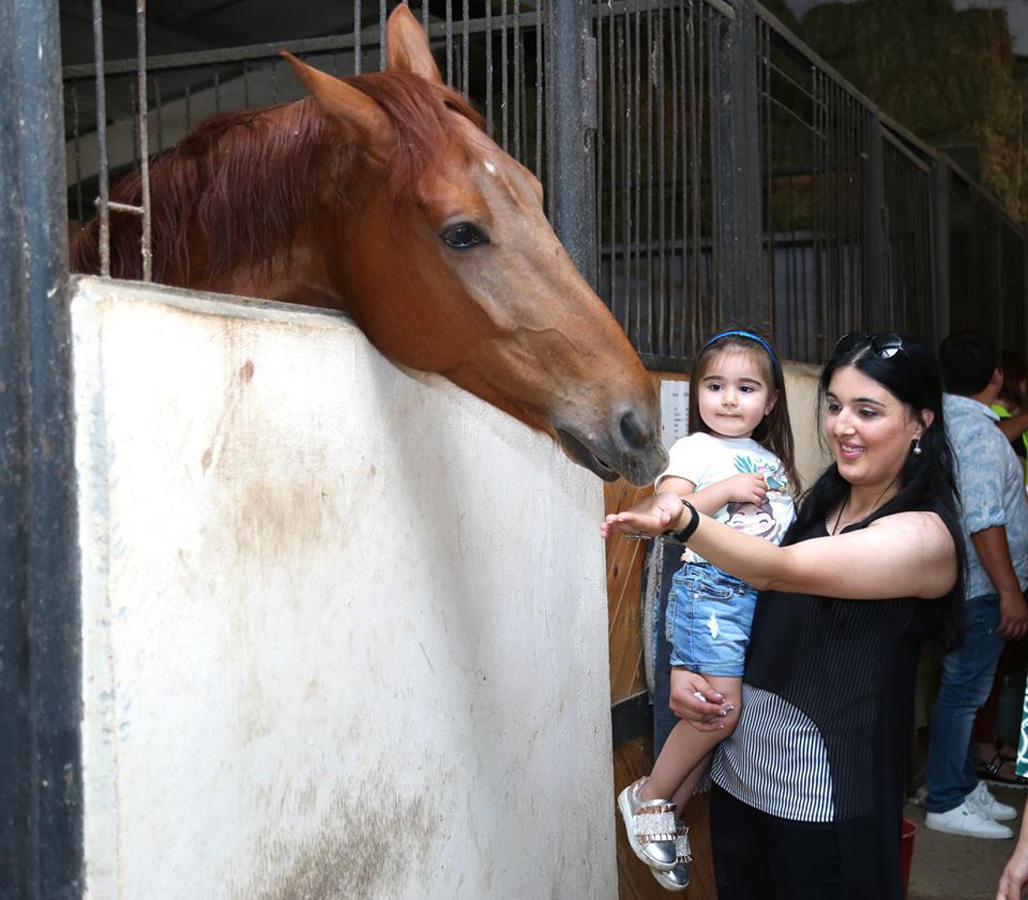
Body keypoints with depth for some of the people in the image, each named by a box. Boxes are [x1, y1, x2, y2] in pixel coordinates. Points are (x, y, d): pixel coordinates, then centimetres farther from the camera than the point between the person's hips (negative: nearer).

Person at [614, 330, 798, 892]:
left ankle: (672, 814, 16)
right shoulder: (695, 450, 1)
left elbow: (785, 528, 30)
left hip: (764, 593, 6)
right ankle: (647, 798, 4)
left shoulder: (771, 460, 20)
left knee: (714, 710, 2)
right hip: (711, 588, -6)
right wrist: (726, 489, -15)